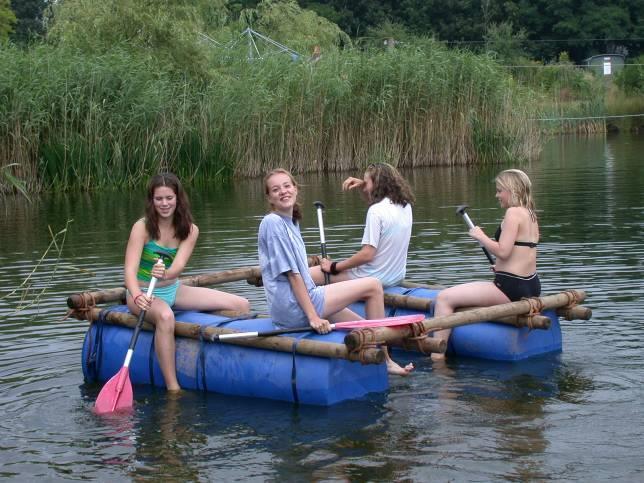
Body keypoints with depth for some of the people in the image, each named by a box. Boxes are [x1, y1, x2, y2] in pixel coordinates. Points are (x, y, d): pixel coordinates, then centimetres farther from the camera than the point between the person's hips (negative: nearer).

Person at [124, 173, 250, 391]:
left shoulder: (189, 230, -3)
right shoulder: (142, 227, -14)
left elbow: (179, 266, -19)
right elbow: (130, 270, -24)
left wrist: (166, 274, -44)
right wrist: (137, 296, -46)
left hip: (173, 290, 5)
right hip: (144, 293, -5)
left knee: (241, 305, -5)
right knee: (165, 316, -42)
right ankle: (173, 389, -39)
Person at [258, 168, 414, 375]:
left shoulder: (291, 222, 18)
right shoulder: (273, 223, -13)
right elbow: (292, 274, -18)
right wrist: (313, 317, -21)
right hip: (293, 307, -9)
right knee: (373, 286, -6)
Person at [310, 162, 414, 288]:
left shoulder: (376, 211, -19)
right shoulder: (405, 205, 5)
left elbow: (367, 255, -22)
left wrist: (333, 267, -12)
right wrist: (362, 185, 12)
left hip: (376, 278, -9)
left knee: (309, 274, -8)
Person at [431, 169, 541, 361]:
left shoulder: (513, 212, -14)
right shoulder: (530, 215, 14)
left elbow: (502, 251, -22)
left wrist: (480, 236, -9)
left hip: (510, 288, -11)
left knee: (444, 298, -12)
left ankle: (437, 357, -15)